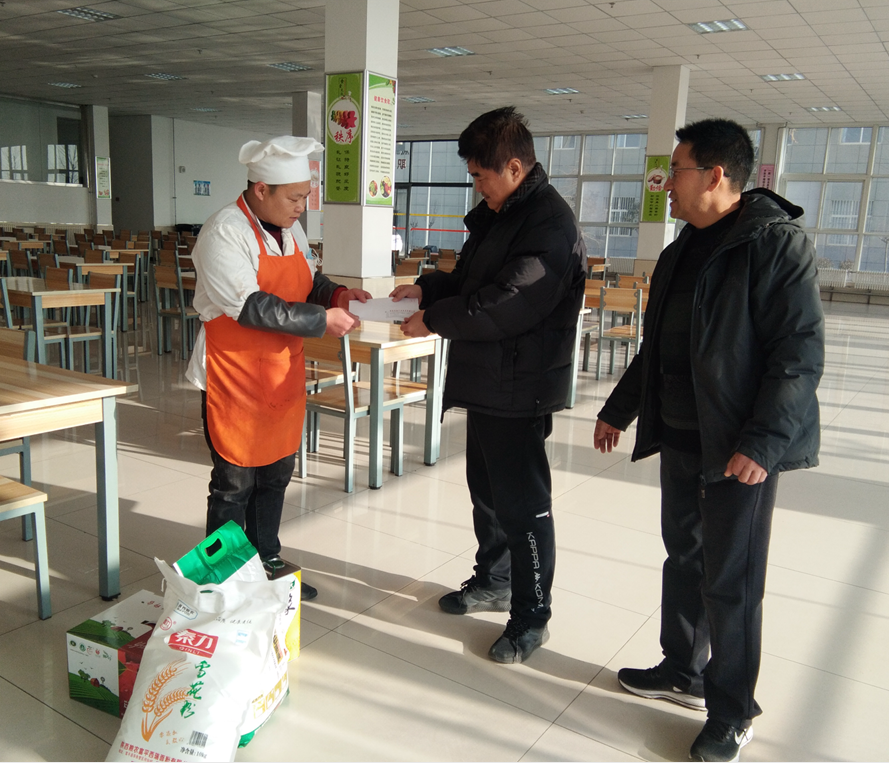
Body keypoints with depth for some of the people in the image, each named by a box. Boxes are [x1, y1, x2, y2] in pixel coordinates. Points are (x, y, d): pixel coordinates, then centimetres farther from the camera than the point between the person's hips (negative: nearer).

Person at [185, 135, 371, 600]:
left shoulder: (291, 230, 8)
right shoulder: (225, 233, -18)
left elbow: (307, 282, 21)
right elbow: (250, 306, -25)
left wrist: (336, 294, 0)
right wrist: (322, 319, -23)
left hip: (282, 378, 8)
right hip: (235, 382, -8)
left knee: (276, 475, 17)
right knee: (234, 485, 4)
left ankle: (266, 565, 34)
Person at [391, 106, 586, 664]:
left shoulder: (550, 225, -20)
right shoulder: (497, 213, 12)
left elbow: (504, 305, -26)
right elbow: (470, 278, 22)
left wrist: (433, 319, -15)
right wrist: (428, 288, 4)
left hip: (520, 389, -10)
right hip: (485, 381, 10)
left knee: (523, 503, 0)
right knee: (486, 489, 21)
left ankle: (531, 617, 16)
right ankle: (495, 581, 40)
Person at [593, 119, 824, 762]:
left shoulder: (777, 245, -14)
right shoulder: (683, 252, 12)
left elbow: (801, 354, -19)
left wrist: (762, 443, -24)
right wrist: (620, 409, 22)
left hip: (742, 448, -8)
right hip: (680, 436, 8)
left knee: (731, 580, 2)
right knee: (684, 557, 18)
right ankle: (684, 671, 36)